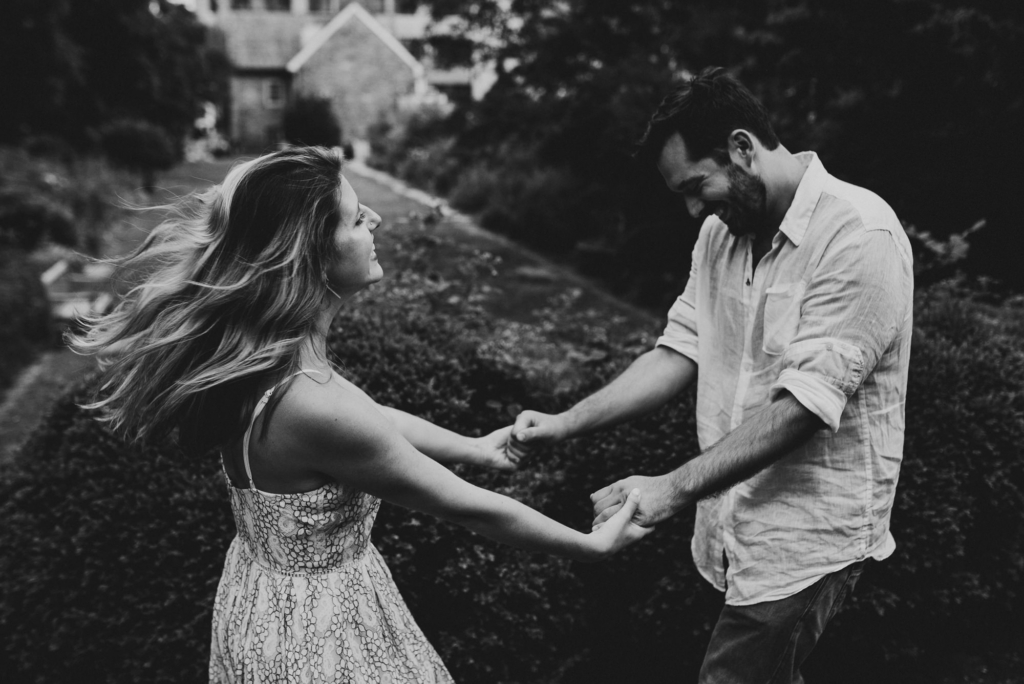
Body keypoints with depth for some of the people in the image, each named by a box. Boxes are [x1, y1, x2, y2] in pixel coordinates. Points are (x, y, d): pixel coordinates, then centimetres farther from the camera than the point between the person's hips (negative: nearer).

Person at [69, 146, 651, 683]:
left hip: (274, 595, 8)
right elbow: (470, 508, -23)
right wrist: (595, 544, -10)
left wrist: (475, 447, 15)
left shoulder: (258, 354, -9)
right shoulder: (316, 406, -34)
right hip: (314, 631, -7)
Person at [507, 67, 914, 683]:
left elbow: (804, 404, -25)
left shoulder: (860, 235, -19)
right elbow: (681, 351, 3)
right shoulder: (721, 232, 6)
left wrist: (672, 490, -27)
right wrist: (565, 424, -8)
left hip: (807, 537, -7)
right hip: (735, 521, 7)